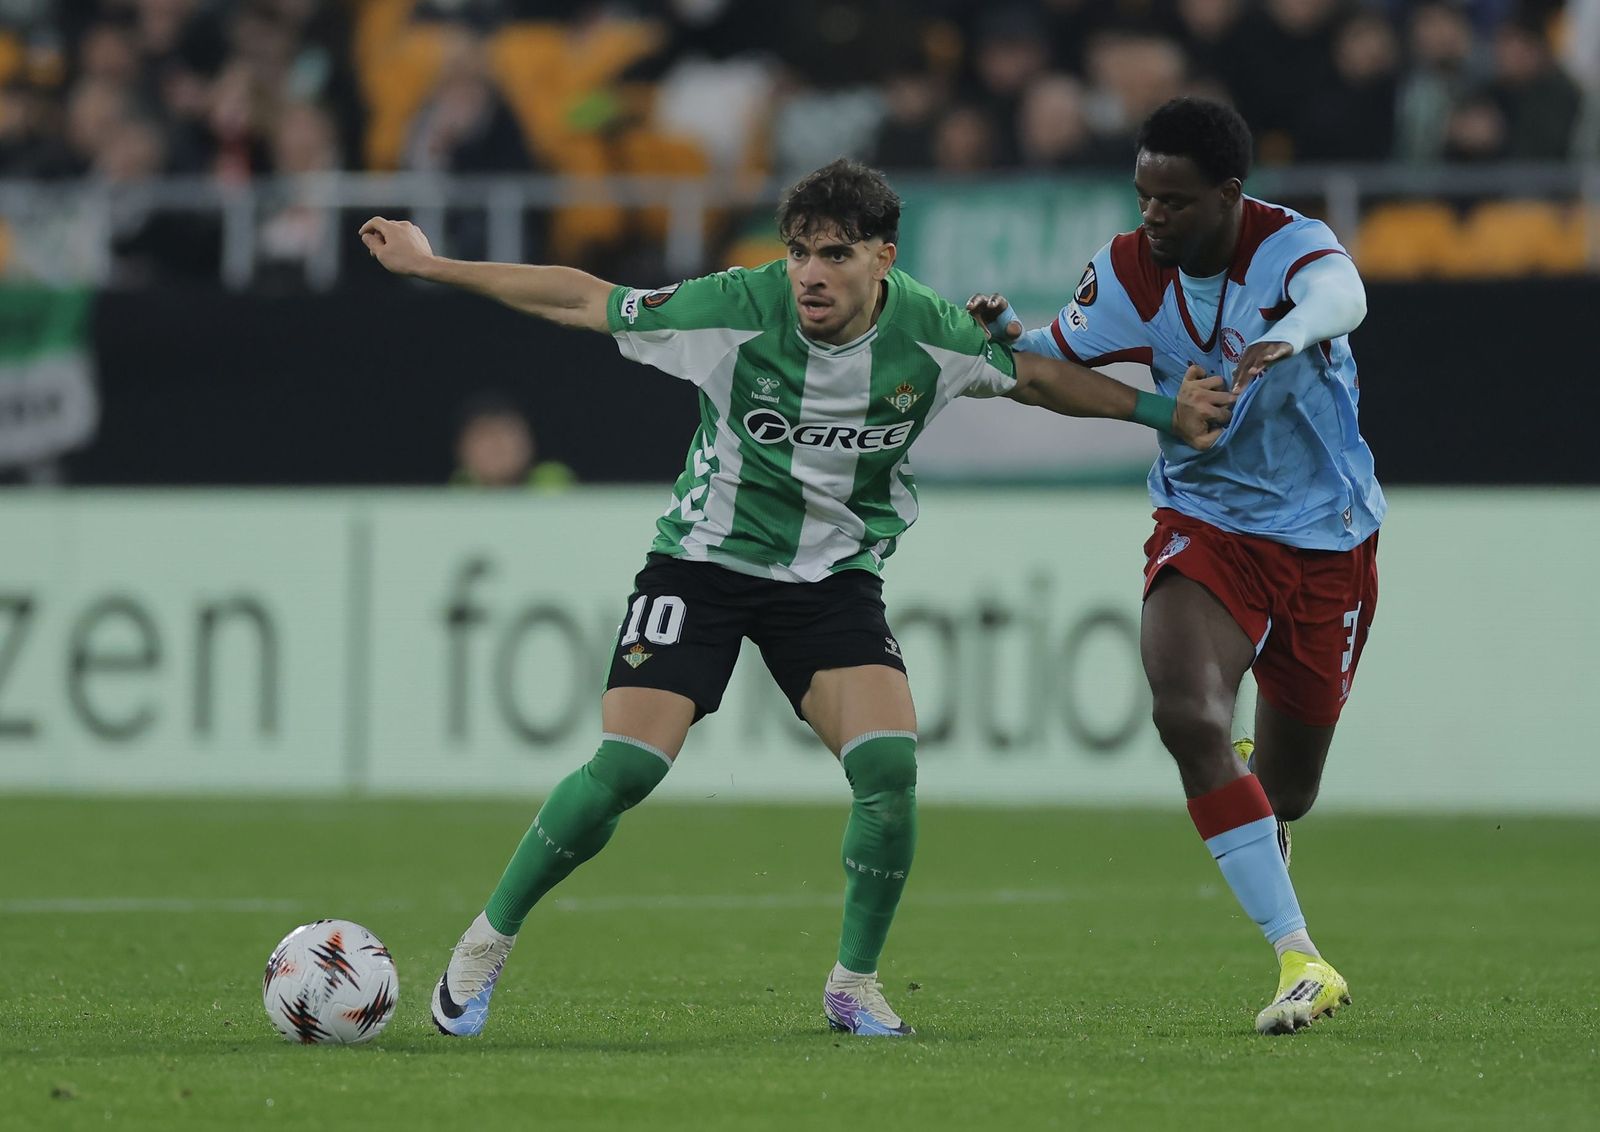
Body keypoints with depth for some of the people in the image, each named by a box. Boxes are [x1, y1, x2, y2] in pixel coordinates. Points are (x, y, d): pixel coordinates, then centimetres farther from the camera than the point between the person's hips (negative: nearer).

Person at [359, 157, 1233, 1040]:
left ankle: (855, 984, 3)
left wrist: (1161, 411, 3)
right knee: (625, 769, -16)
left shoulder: (930, 334, -13)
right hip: (704, 560, -2)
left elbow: (1033, 377, 7)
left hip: (835, 576, 2)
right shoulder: (736, 309, -20)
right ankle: (487, 942, 5)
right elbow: (586, 303, -10)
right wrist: (432, 267, -9)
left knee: (890, 765, -19)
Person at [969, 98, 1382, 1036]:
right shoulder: (1131, 272, -7)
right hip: (1205, 524, 2)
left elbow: (1343, 292, -42)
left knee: (1286, 787, 9)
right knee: (1187, 714, -28)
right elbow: (1060, 362, 5)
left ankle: (1250, 789, 53)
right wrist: (1007, 334, -19)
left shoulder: (1288, 244, -20)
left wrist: (1291, 333, -65)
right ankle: (1301, 963, -23)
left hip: (1328, 538, -2)